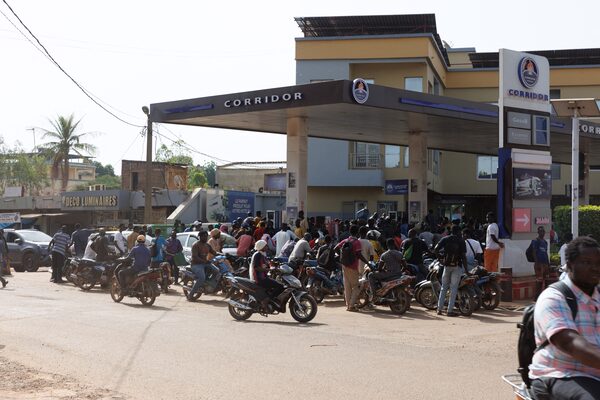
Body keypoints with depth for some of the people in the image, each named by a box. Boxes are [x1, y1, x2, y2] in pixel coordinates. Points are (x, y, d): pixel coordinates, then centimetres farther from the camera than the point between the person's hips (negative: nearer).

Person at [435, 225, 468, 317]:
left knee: (444, 287, 13)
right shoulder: (461, 241, -3)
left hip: (446, 265, 3)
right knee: (453, 288, 1)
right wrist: (466, 270, -3)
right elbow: (463, 256, -8)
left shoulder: (445, 239, 3)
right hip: (457, 266, -2)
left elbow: (435, 249, -7)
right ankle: (450, 311, -2)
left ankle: (439, 309, 9)